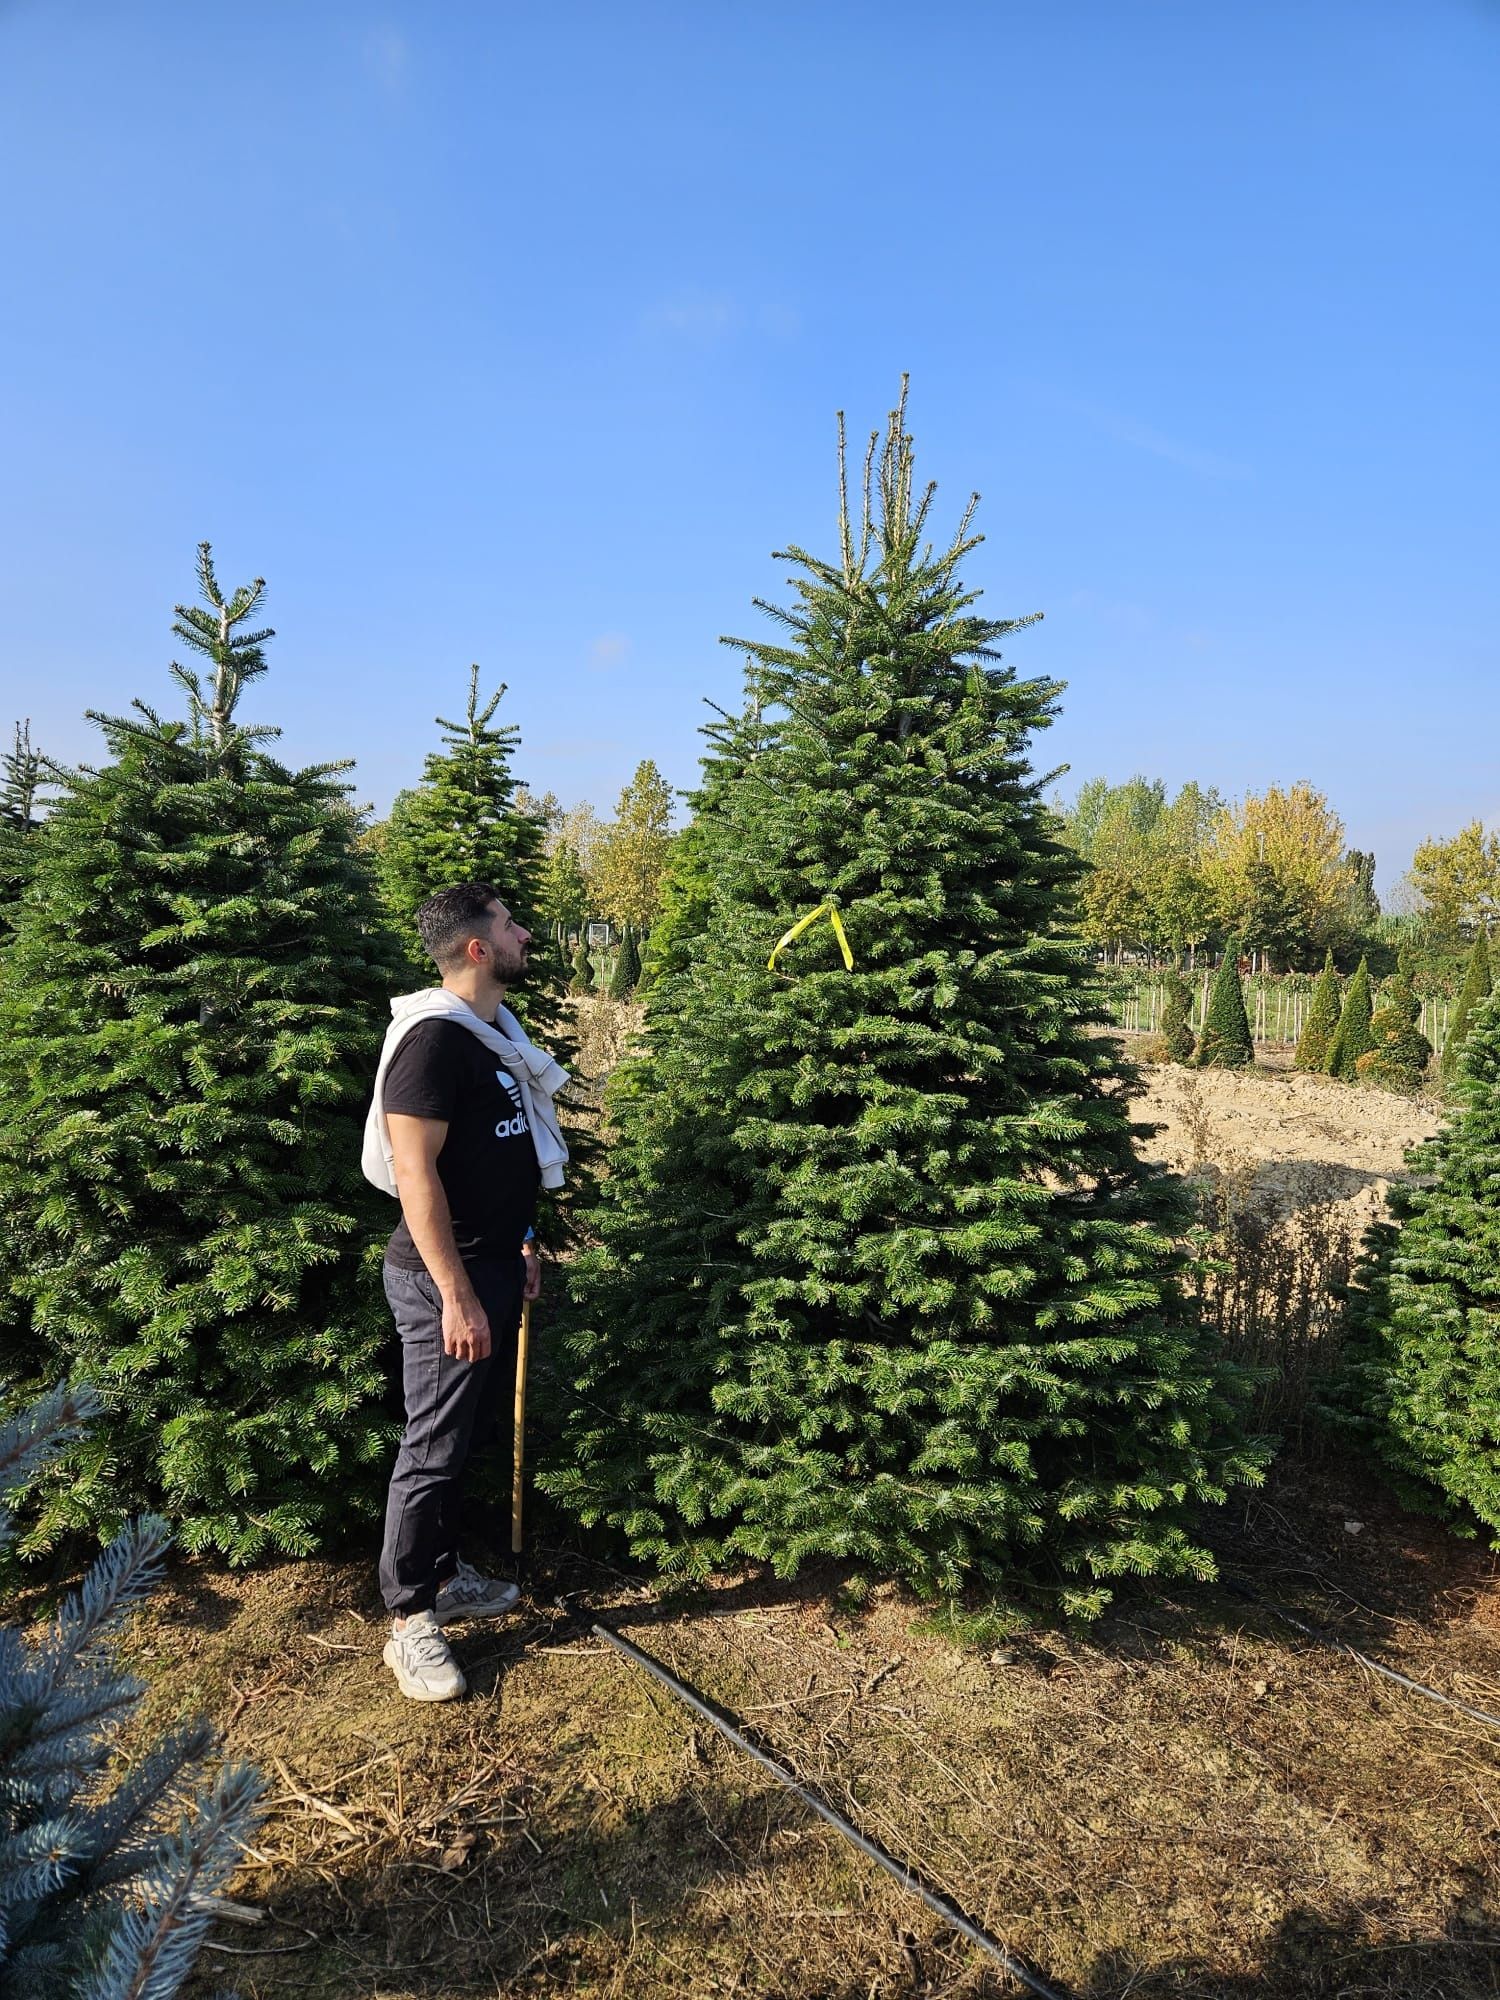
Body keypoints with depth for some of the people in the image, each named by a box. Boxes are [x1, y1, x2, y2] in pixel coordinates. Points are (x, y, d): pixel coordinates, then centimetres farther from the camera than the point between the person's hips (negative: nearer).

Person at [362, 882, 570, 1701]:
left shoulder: (494, 1027, 10)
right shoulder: (433, 1038, -20)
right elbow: (415, 1173, -23)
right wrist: (456, 1293, -23)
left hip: (493, 1264, 9)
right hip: (446, 1278, -9)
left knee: (469, 1433, 19)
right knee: (434, 1448, 2)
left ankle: (442, 1573, 35)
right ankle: (409, 1622, 16)